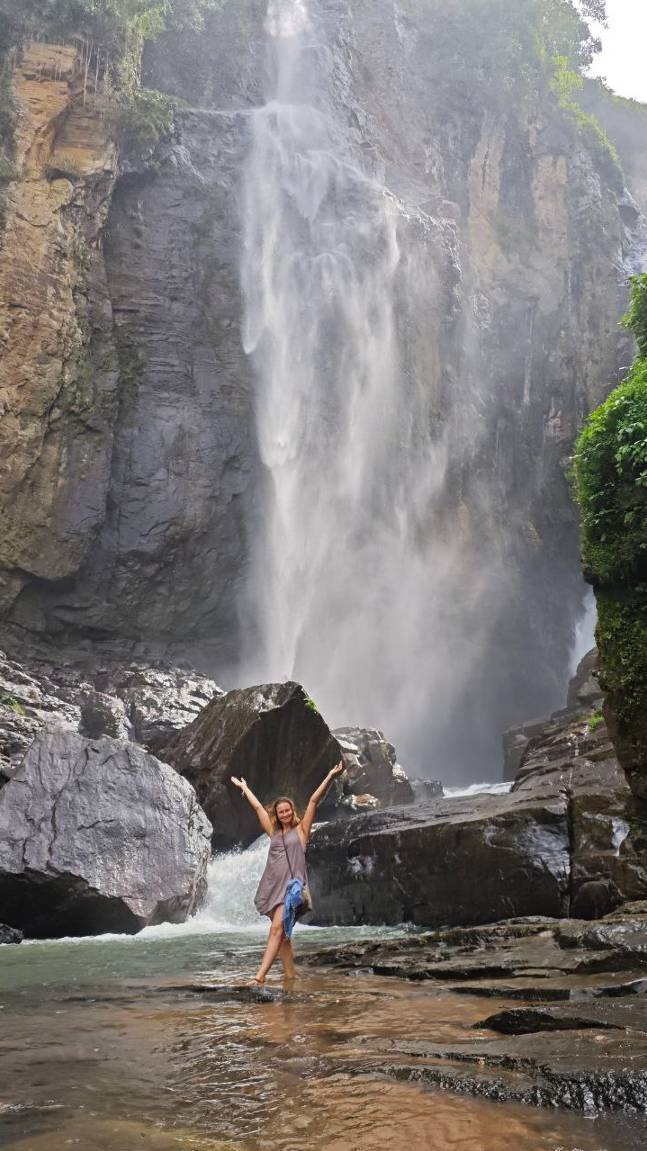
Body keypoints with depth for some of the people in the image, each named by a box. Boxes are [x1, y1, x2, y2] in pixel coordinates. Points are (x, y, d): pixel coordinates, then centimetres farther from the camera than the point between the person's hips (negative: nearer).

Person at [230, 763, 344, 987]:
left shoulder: (301, 830, 7)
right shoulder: (274, 832, 17)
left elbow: (314, 800, -1)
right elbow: (258, 807, 26)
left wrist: (331, 776, -5)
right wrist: (243, 786, 36)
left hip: (291, 884, -5)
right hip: (272, 885, 6)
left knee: (277, 929, -18)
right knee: (283, 934, 7)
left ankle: (260, 976, -28)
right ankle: (291, 976, 13)